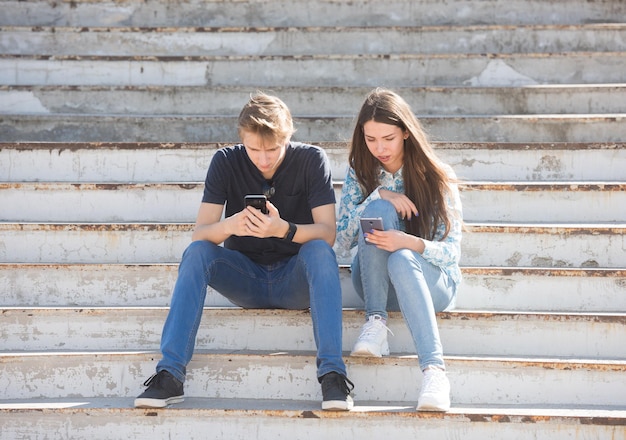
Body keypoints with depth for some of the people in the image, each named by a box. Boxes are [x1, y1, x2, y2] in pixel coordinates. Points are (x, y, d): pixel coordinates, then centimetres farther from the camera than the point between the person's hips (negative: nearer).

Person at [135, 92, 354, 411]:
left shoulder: (311, 160, -9)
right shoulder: (226, 162, -6)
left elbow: (327, 233, -16)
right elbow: (199, 234, -12)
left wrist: (284, 229, -36)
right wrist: (229, 226, -36)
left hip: (295, 279, -1)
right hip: (245, 278, 1)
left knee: (319, 250, -31)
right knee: (196, 252, -25)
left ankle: (332, 372, -37)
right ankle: (170, 375, -31)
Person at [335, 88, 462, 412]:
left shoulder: (438, 177, -7)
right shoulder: (360, 172, 0)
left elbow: (452, 251, -12)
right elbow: (341, 242, -7)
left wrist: (409, 243, -33)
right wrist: (378, 196, -22)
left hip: (431, 281, -2)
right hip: (374, 281, 2)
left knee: (401, 260, -39)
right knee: (378, 208, -27)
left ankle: (434, 369, -53)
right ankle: (376, 322, -29)